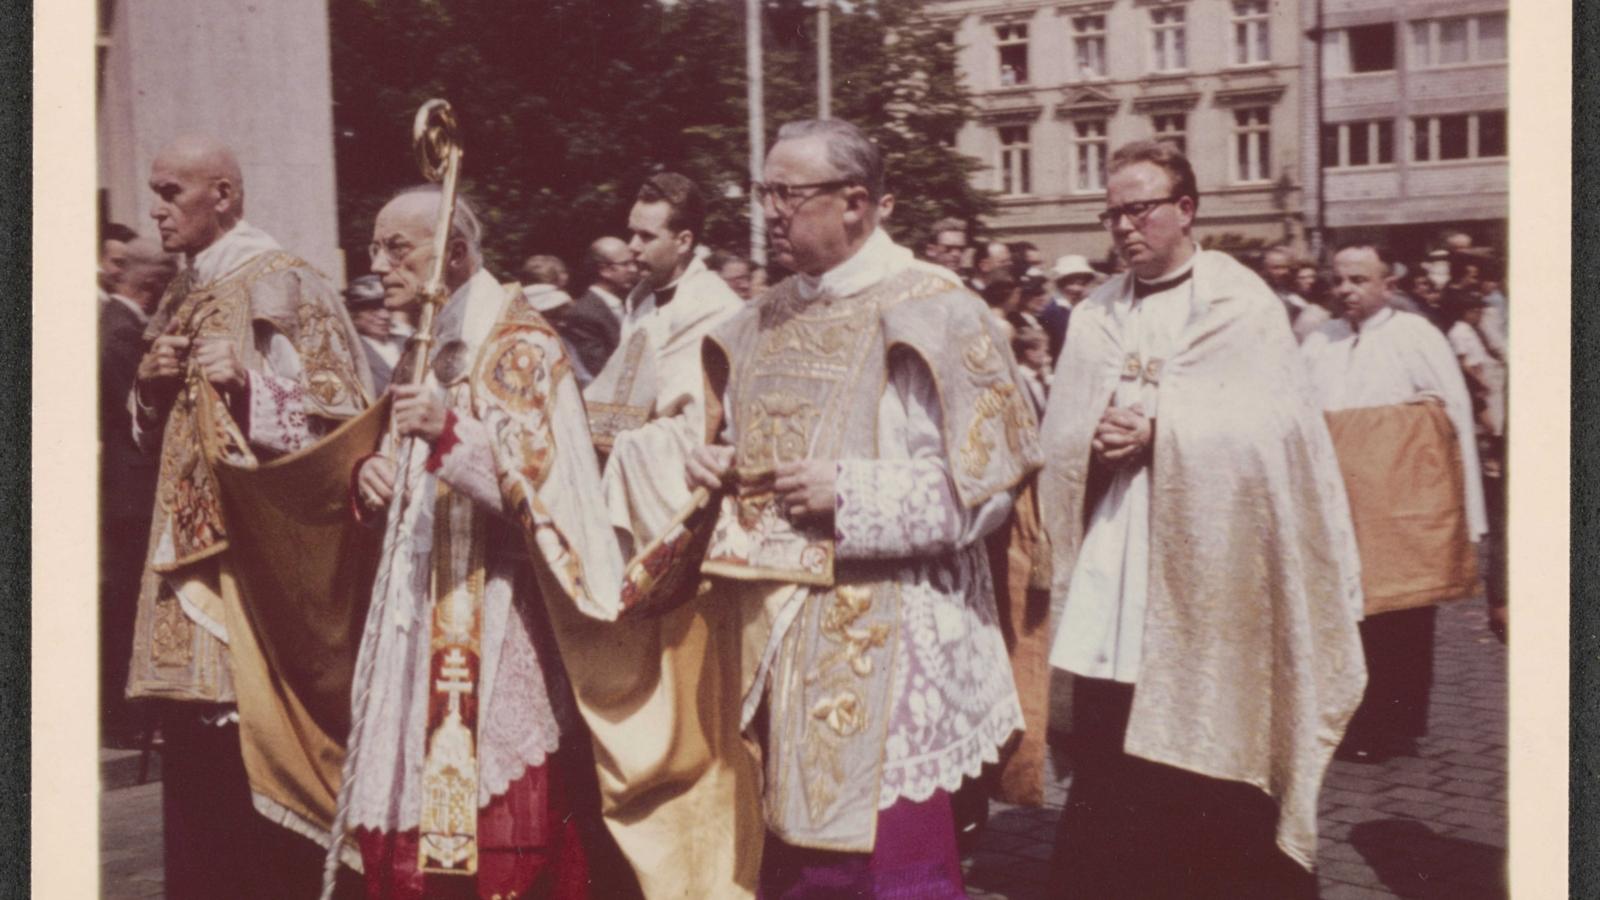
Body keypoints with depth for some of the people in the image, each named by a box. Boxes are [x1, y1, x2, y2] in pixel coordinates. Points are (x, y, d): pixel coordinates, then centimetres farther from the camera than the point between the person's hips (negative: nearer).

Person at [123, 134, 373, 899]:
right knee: (194, 735, 8)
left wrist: (249, 379, -23)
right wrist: (151, 385, 0)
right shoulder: (181, 295, 16)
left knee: (251, 744, -6)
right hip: (191, 544, 8)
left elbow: (338, 414, -11)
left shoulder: (280, 286, -8)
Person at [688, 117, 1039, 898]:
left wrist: (849, 492, -18)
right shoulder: (765, 320, 13)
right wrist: (716, 461, 2)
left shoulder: (928, 312, -9)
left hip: (883, 639, -7)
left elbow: (991, 472, -13)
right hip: (778, 635, 7)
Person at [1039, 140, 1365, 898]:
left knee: (1212, 763, 3)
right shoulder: (1094, 316, 13)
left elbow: (1267, 426, -11)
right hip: (1113, 565, 4)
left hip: (1208, 562, -4)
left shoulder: (1243, 304, 0)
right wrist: (1097, 439, -15)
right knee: (1104, 750, 4)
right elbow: (1059, 433, 7)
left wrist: (1157, 431, -19)